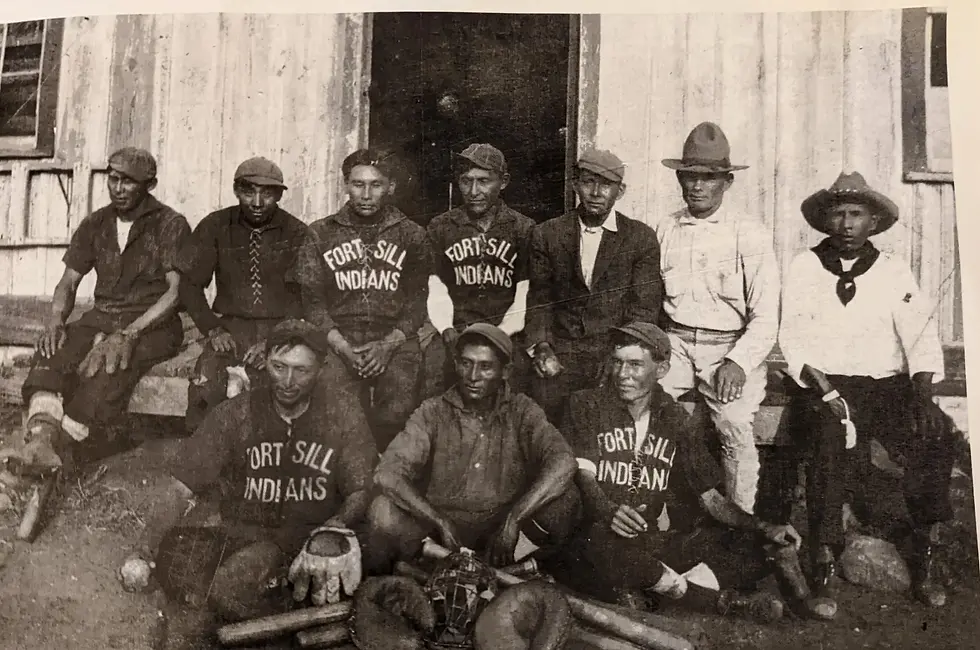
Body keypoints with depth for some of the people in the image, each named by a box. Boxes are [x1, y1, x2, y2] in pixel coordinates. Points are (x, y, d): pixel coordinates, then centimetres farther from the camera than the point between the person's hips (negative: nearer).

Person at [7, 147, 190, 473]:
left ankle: (61, 447, -34)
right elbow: (68, 282, 15)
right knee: (52, 352, -26)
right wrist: (55, 320, -9)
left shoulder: (170, 225, -4)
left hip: (153, 324, -5)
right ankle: (42, 438, -42)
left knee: (109, 365, -35)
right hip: (101, 319, 5)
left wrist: (128, 333, -26)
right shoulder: (95, 224, 15)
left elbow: (177, 293, -14)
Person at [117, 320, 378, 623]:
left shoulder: (343, 411, -3)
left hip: (316, 531, -4)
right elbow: (179, 487, -3)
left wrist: (332, 530, -27)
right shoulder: (234, 415, 0)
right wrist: (142, 553, -16)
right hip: (246, 533, 4)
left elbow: (360, 492, -6)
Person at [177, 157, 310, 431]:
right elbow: (190, 284, 8)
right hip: (230, 326, 2)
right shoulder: (215, 227, 6)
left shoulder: (297, 233, 1)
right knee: (205, 383, -27)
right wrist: (213, 329, -6)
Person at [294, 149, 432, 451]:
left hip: (396, 343, 0)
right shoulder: (321, 233, 12)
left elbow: (417, 300, 7)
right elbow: (312, 299, 6)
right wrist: (342, 346, -8)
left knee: (398, 414, -20)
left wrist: (389, 344, -9)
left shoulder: (411, 235, 12)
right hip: (339, 343, 0)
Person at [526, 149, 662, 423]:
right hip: (559, 358, 1)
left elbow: (644, 308, 1)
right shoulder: (546, 234, 8)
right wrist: (541, 346, -4)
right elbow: (539, 298, 11)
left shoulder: (642, 238, 4)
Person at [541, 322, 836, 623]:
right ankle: (717, 599, -24)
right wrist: (607, 510, -33)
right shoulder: (586, 405, 2)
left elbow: (710, 497, 10)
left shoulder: (676, 420, 11)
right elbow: (583, 474, -11)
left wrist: (764, 528, -6)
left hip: (661, 540, 3)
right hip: (604, 536, -2)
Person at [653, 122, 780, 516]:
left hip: (731, 347, -2)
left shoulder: (751, 235, 2)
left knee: (736, 428, -25)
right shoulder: (662, 232, 11)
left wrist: (737, 362, -16)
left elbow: (765, 317, -2)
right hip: (673, 343, 2)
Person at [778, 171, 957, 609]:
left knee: (937, 436, -23)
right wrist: (827, 392, -16)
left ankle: (922, 559, -8)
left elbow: (922, 336, 4)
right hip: (824, 383, -2)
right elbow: (795, 340, -2)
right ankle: (825, 557, -21)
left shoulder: (894, 271, 12)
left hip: (889, 383, 3)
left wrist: (923, 394, -13)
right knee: (833, 436, -33)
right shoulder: (805, 268, 6)